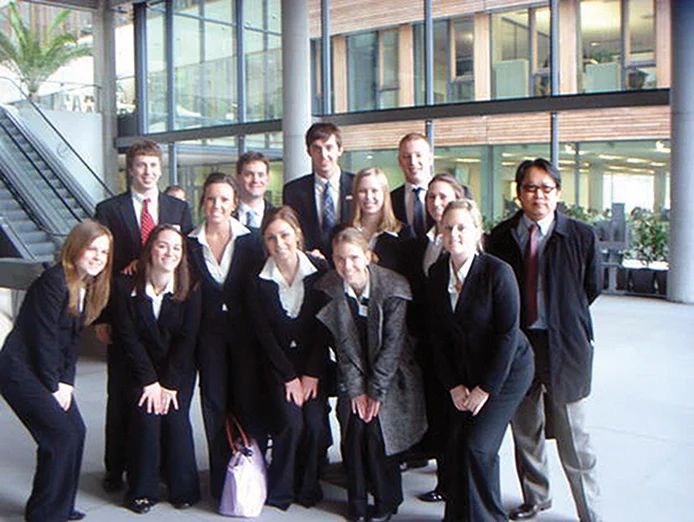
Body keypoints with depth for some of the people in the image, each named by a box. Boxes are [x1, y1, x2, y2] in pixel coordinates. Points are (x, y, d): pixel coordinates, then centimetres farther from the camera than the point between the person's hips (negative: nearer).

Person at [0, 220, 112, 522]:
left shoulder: (89, 287, 6)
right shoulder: (53, 282, -19)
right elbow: (43, 338, -19)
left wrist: (67, 382, 0)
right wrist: (53, 386, -13)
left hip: (51, 370, 8)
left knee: (76, 431, 4)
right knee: (61, 435, -10)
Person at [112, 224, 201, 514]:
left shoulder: (190, 291, -7)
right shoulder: (126, 288, -8)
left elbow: (187, 340, -9)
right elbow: (128, 338, -9)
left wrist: (170, 384, -14)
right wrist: (150, 381, -14)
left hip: (179, 370, 0)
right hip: (140, 369, 0)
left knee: (176, 418, -17)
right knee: (145, 417, -19)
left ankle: (183, 489, 2)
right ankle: (142, 491, -1)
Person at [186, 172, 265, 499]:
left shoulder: (249, 240, -2)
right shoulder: (190, 244, 2)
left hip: (244, 330, -1)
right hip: (209, 332, 1)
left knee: (247, 399, 2)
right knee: (214, 402, 5)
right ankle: (221, 475, 16)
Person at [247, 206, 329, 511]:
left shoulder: (319, 270, -7)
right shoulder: (258, 280, -7)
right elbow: (264, 333, -5)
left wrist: (312, 374, -8)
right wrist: (289, 376, -9)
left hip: (314, 360, 1)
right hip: (278, 362, -1)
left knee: (315, 422, -13)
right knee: (291, 422, -18)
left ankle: (308, 487, 12)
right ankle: (279, 489, 5)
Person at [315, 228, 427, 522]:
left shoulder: (392, 287, -19)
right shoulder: (329, 290, -12)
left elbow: (392, 343, -16)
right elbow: (342, 345, -8)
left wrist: (376, 391, -14)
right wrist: (356, 390, -10)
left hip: (389, 374, -2)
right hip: (352, 376, 2)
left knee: (379, 430, -10)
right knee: (353, 428, -7)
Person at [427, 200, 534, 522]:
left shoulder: (498, 272, -19)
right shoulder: (437, 274, -2)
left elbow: (507, 334, -17)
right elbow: (438, 335, 3)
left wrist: (486, 387, -14)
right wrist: (454, 385, -1)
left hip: (506, 369, -5)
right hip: (465, 370, 5)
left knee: (477, 446, -10)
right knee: (455, 444, 0)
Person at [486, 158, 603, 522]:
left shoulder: (581, 236, -5)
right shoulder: (501, 236, 2)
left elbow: (591, 288, 5)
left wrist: (561, 318, 8)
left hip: (564, 345, -3)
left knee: (572, 437, 4)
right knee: (525, 431, 16)